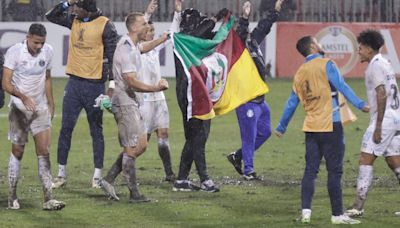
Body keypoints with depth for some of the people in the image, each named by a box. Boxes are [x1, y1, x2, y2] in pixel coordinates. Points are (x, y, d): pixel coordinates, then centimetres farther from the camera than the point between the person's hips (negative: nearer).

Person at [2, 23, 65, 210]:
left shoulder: (47, 51, 1)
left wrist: (51, 103, 17)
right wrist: (23, 97, -32)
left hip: (40, 108, 3)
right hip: (19, 109, -3)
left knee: (44, 151, -6)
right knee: (17, 152, 3)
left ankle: (48, 199, -10)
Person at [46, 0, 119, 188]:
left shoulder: (105, 25, -8)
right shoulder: (74, 21, 8)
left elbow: (113, 55, -9)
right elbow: (51, 16, 14)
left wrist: (112, 83, -14)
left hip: (95, 85, -5)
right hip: (74, 82, 5)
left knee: (96, 131, 4)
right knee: (66, 128, 2)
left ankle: (97, 176, 8)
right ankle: (61, 174, 7)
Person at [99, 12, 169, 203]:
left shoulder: (132, 45, 12)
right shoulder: (126, 50, -20)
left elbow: (143, 48, 39)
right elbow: (132, 82, -25)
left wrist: (163, 39, 41)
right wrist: (156, 88, -29)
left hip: (132, 103, 10)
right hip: (125, 103, -10)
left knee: (141, 145, 10)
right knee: (132, 149, -7)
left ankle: (108, 180, 13)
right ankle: (134, 194, -3)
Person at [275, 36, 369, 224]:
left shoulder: (300, 73, 12)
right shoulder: (326, 65, -6)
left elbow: (292, 102, 17)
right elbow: (342, 87, -17)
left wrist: (281, 127, 27)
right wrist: (360, 105, -19)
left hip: (311, 127, 6)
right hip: (330, 125, -6)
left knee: (310, 170, 8)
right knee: (334, 171, -1)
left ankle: (305, 211, -1)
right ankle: (337, 214, 0)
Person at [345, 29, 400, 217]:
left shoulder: (375, 66, -11)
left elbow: (382, 94, -20)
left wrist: (378, 126, -21)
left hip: (384, 118, -10)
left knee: (366, 159, -9)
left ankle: (358, 206, -11)